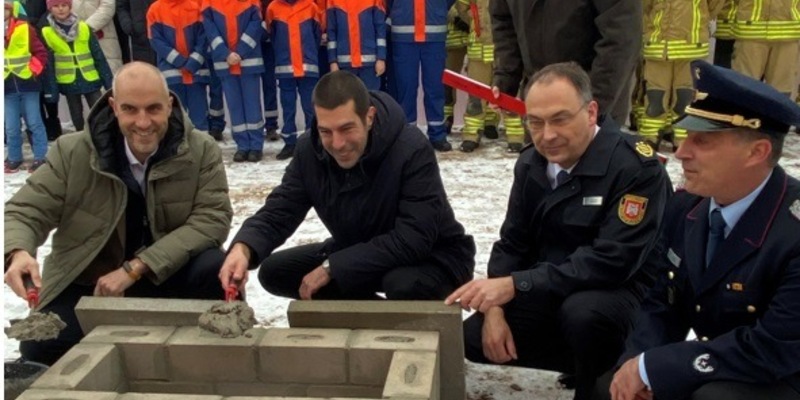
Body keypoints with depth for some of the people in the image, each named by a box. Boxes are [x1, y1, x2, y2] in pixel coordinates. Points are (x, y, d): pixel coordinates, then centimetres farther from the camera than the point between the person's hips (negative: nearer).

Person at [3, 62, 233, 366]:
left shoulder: (201, 150, -11)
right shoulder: (72, 152, -9)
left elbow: (212, 218, -19)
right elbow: (24, 212, -7)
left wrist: (134, 269, -26)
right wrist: (18, 253, -35)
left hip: (167, 276, -1)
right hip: (86, 284, 1)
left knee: (217, 268, -30)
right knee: (39, 349, -22)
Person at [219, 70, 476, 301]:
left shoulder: (412, 150, -30)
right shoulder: (309, 150, -11)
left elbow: (413, 240, -35)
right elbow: (277, 212, -10)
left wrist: (331, 268, -33)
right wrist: (242, 248, -34)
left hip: (432, 258, -6)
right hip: (357, 254, 7)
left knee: (404, 285, -40)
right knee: (274, 271, -4)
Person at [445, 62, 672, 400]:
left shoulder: (636, 166, -22)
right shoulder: (531, 163, 0)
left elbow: (612, 261, -30)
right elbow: (512, 244, 5)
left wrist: (516, 285, -34)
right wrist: (495, 308, -12)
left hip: (622, 292, -6)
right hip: (550, 294, 7)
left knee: (582, 311, -37)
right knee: (474, 339, -4)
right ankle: (585, 358, 10)